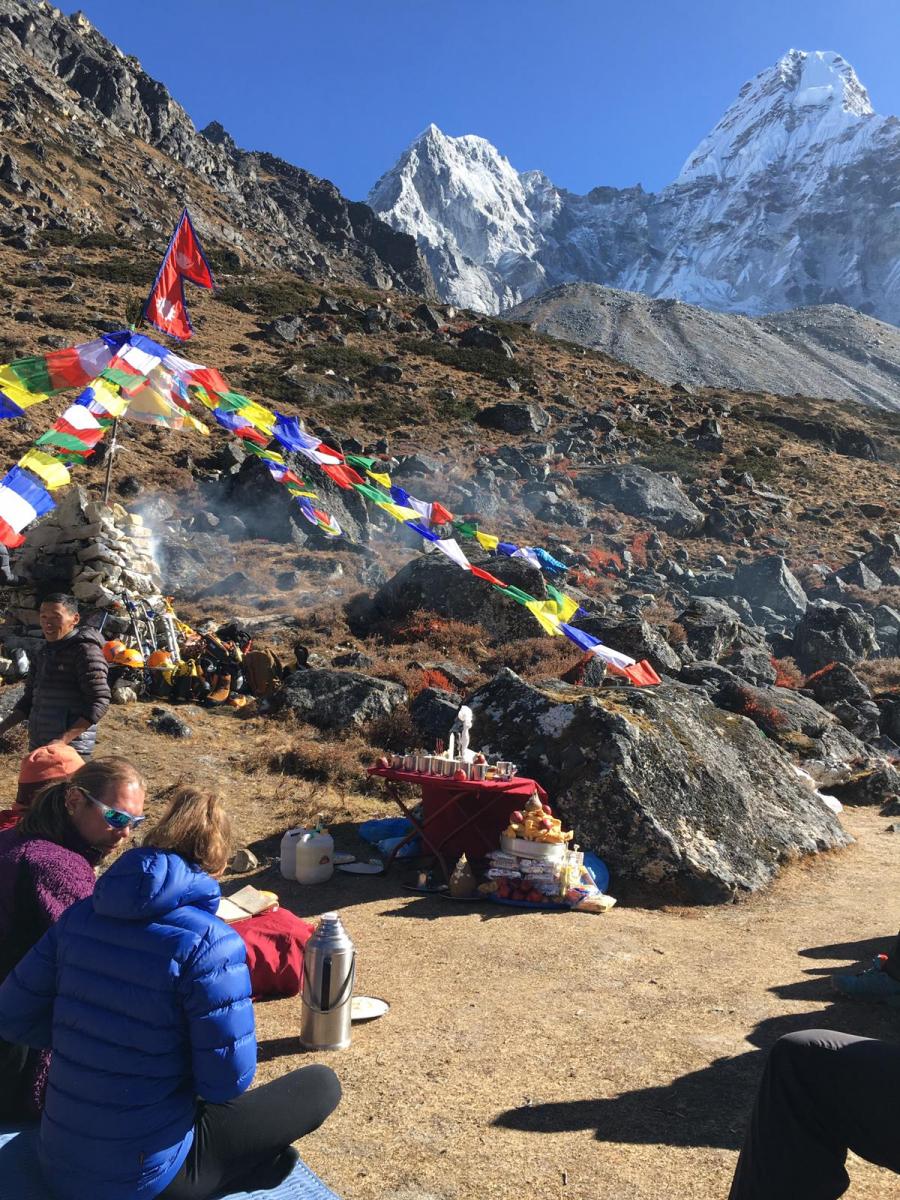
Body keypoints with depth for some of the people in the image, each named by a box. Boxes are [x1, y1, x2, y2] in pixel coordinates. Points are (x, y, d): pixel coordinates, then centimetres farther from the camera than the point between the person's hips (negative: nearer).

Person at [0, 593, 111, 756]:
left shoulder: (85, 650, -11)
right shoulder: (46, 651, 15)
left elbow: (99, 701, -18)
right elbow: (31, 698, 22)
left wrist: (64, 740, -26)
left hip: (70, 751, -8)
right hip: (39, 748, 8)